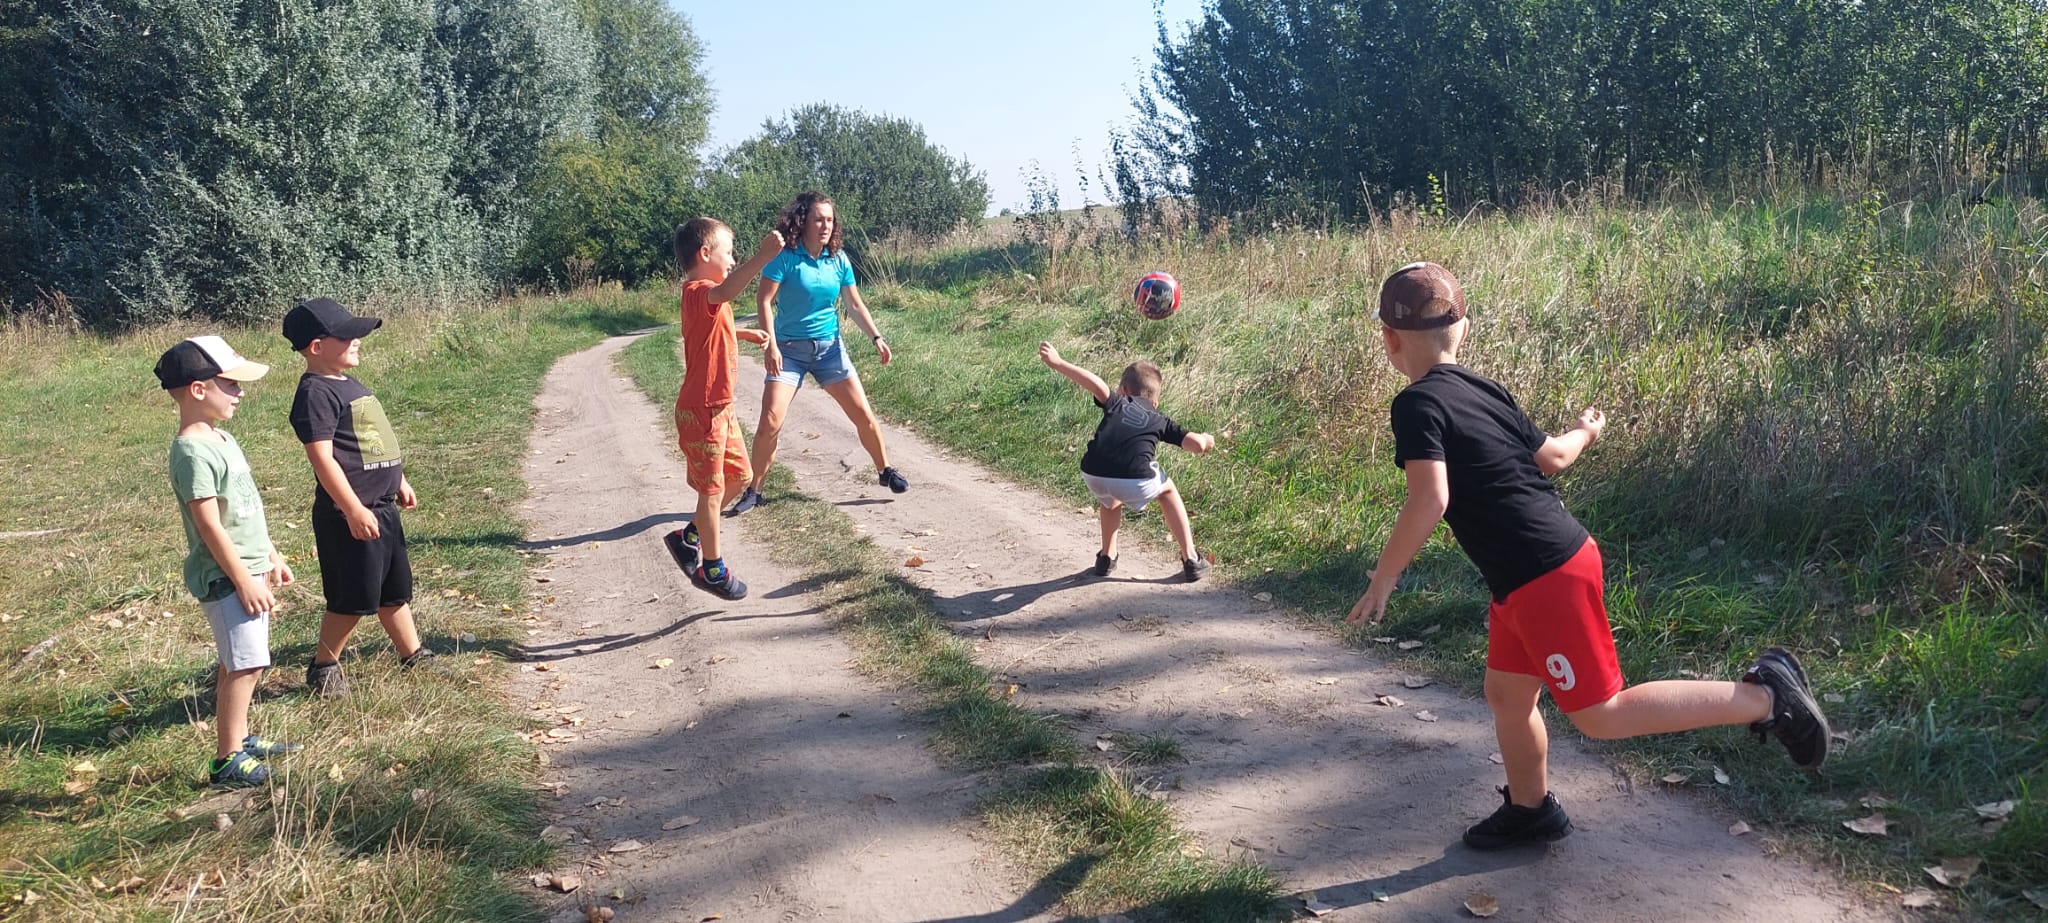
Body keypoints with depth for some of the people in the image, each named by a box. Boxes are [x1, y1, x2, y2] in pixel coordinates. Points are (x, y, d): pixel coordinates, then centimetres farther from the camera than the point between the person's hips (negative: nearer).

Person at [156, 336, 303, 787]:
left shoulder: (220, 438, 12)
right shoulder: (193, 451, -19)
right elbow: (209, 524, -21)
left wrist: (272, 557, 22)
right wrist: (244, 580, -20)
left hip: (248, 570, 10)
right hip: (225, 578, -10)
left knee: (242, 663, 16)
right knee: (245, 665, -7)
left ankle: (238, 738, 27)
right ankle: (226, 760, 1)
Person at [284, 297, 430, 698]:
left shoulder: (349, 385, 14)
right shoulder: (316, 393, -17)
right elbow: (322, 457, -23)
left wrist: (400, 482, 27)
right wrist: (354, 510, -25)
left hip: (381, 507, 9)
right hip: (350, 515, -9)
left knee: (395, 588, 18)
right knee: (352, 597, 0)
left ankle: (413, 654, 28)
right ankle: (324, 666, 17)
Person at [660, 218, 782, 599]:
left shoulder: (704, 295, 13)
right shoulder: (698, 291, -19)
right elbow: (724, 293, -46)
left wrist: (745, 334, 24)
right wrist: (761, 258, -58)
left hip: (721, 407, 10)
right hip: (702, 410, -10)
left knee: (741, 477, 19)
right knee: (713, 489, 2)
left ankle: (690, 537, 32)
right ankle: (712, 568, 17)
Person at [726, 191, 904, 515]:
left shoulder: (838, 259, 2)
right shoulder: (785, 257, -12)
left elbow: (855, 305, 10)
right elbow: (764, 300, -15)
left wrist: (876, 337, 0)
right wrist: (770, 346, -23)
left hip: (829, 347, 4)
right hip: (789, 349, -4)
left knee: (863, 414, 3)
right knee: (770, 421, -13)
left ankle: (885, 471, 24)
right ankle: (753, 490, 2)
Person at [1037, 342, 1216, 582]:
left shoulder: (1116, 404, 25)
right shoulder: (1160, 420, 25)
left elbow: (1097, 385, 4)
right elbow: (1195, 443, 15)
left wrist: (1057, 363, 3)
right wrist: (1205, 440, 38)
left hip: (1094, 476, 1)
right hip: (1136, 482, -1)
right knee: (1167, 491, 33)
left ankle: (1107, 556, 41)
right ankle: (1191, 559, 30)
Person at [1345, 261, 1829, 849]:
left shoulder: (1417, 405, -15)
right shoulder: (1482, 390, 10)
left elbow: (1429, 501, -27)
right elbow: (1551, 456, 20)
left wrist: (1381, 583, -17)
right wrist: (1586, 433, 42)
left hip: (1542, 579, -9)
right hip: (1556, 560, 9)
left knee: (1601, 714, 1)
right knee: (1507, 695, 21)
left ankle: (1762, 696, 3)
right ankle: (1530, 811, 38)